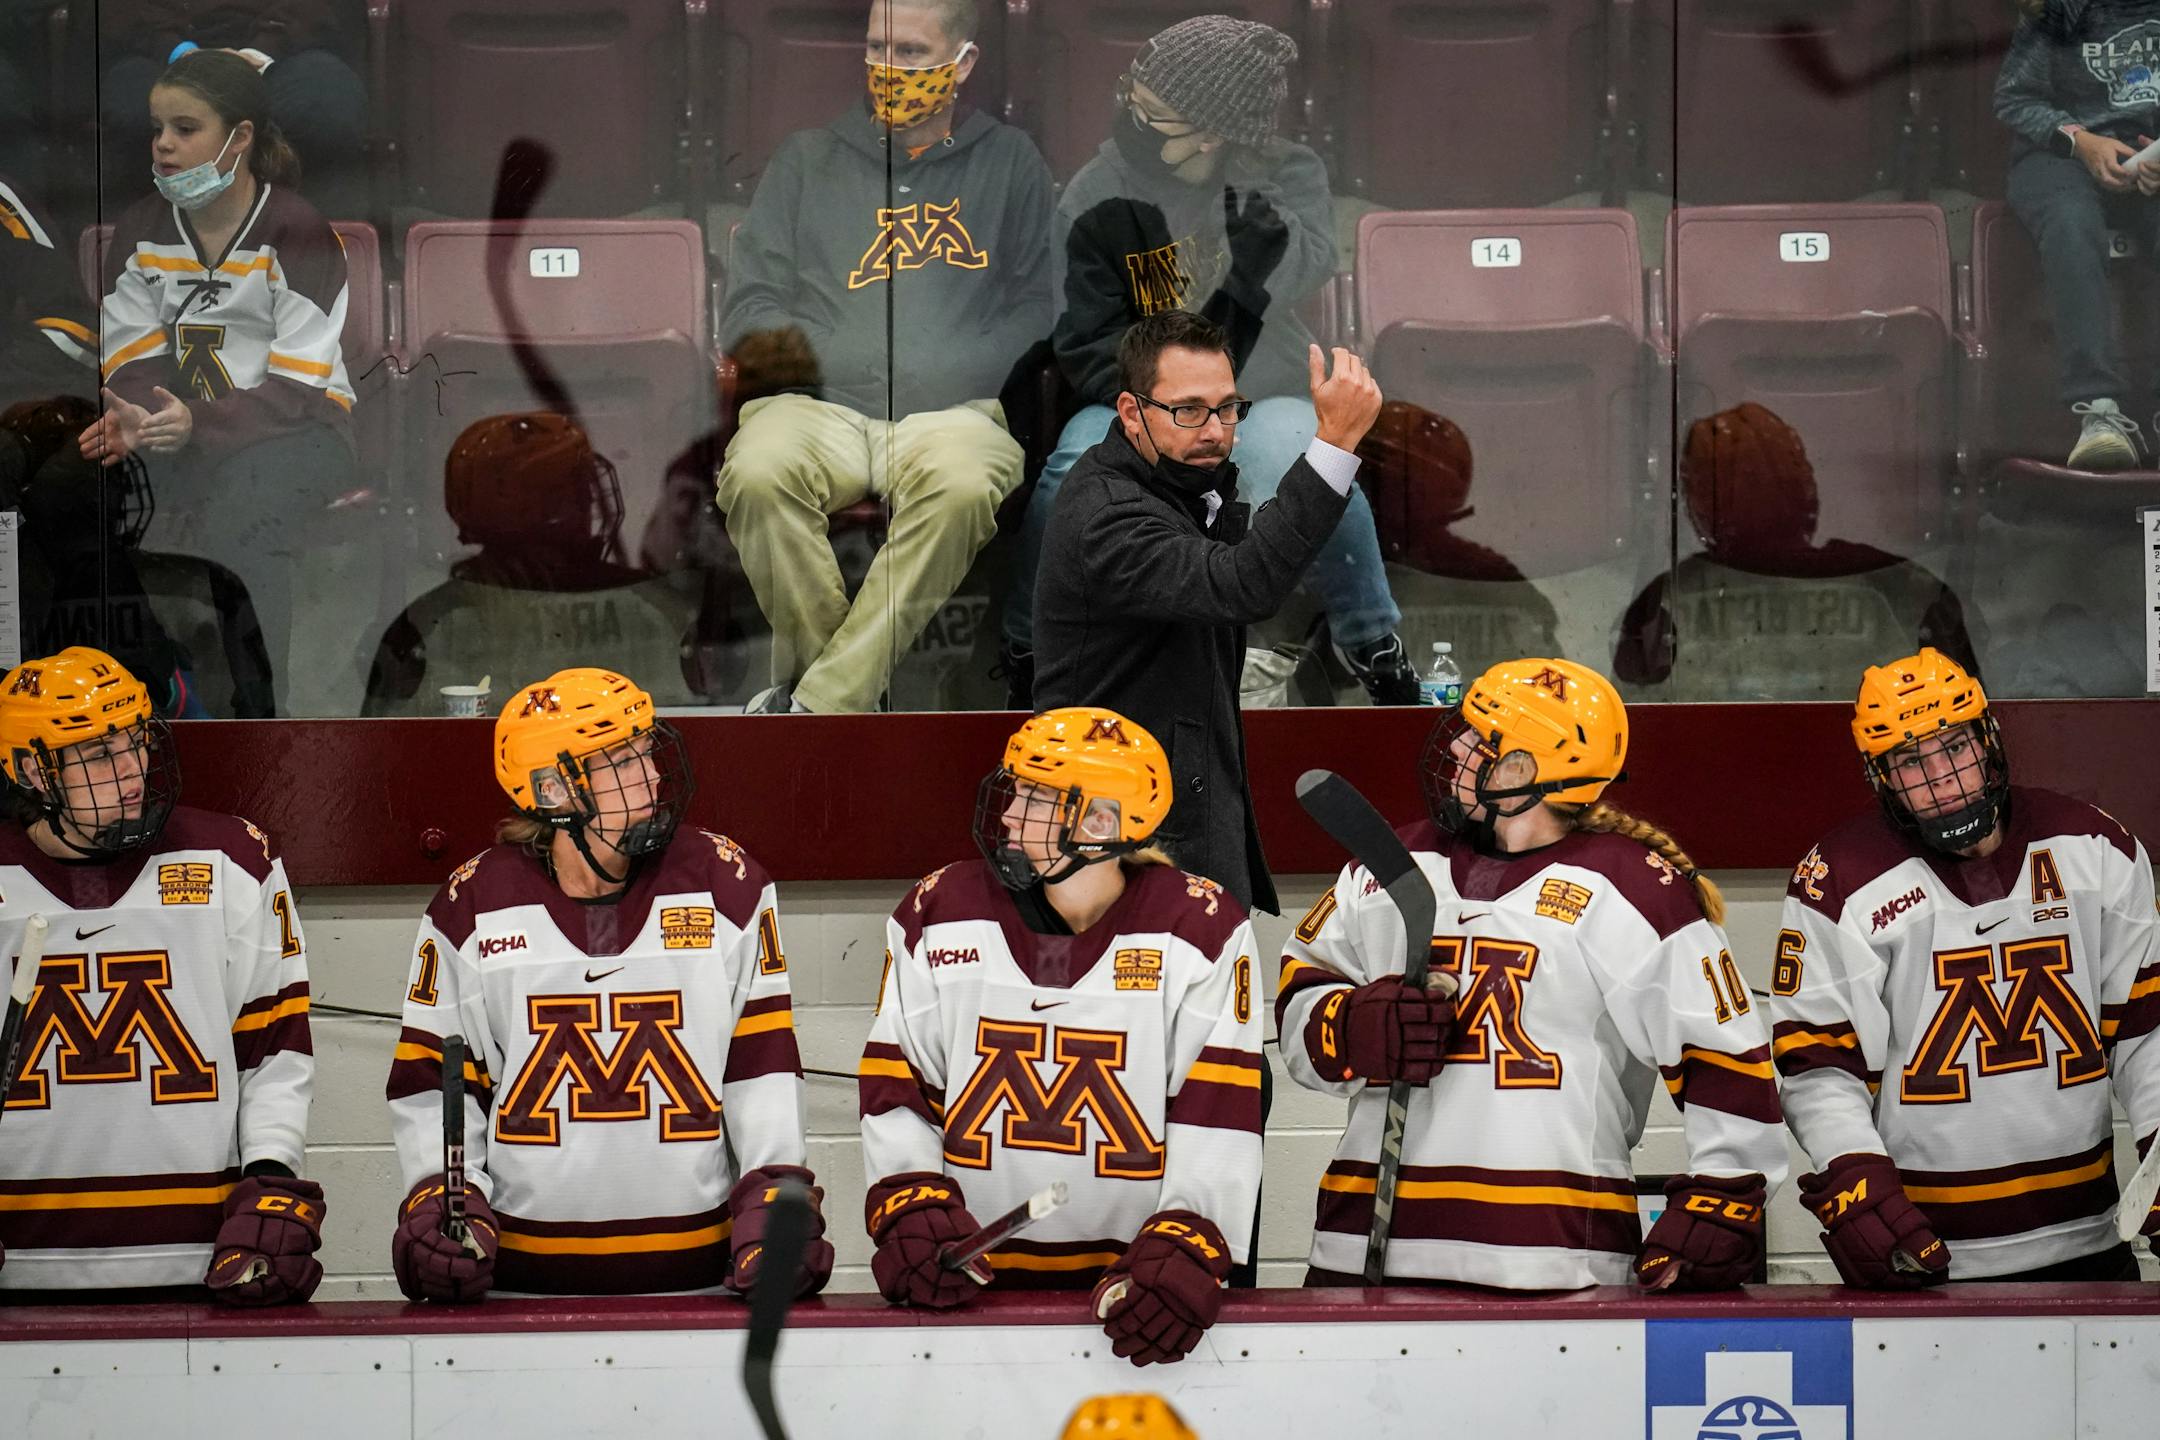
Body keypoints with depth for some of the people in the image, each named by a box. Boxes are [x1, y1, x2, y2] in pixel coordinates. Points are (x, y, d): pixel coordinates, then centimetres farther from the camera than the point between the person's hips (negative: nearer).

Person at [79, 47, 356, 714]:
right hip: (187, 441, 5)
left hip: (297, 434, -4)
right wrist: (132, 419, -22)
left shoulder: (297, 233, -8)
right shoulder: (142, 230, 9)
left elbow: (300, 388, -15)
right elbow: (134, 360, 4)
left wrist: (198, 423, -32)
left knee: (242, 497, -38)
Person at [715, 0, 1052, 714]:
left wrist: (957, 373, -5)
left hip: (953, 410, -1)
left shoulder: (1011, 164, 19)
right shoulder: (808, 159, 22)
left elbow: (1043, 306, 11)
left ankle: (818, 702, -35)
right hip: (819, 406, 1)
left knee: (962, 486, -37)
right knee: (757, 473, -34)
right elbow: (750, 304, 18)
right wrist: (802, 356, -3)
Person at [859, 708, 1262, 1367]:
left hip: (1133, 1281, -1)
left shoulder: (1199, 931, 1)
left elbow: (1219, 1117, -4)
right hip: (976, 1281, 1)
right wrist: (912, 1208, -6)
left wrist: (1185, 1245, -17)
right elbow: (893, 1089, 9)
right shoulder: (939, 915, 7)